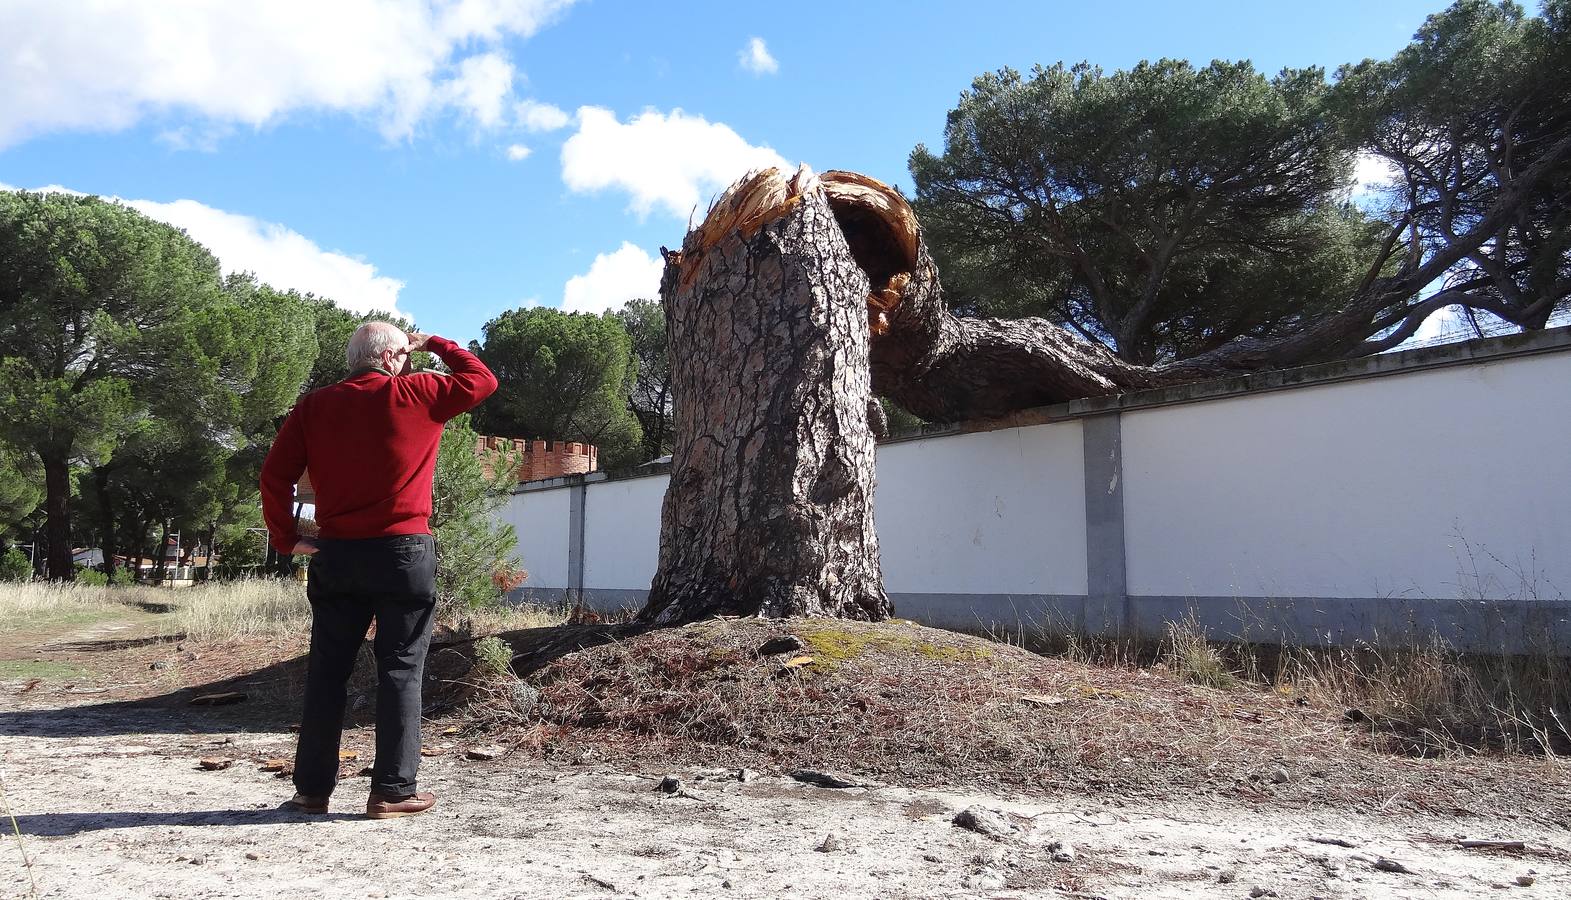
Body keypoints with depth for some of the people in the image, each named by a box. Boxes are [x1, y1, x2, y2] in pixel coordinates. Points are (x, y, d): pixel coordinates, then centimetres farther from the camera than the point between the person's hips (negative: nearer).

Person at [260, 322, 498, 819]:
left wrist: (285, 537, 9)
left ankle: (312, 787, 16)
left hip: (335, 555, 4)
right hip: (404, 553, -4)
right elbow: (482, 380, 7)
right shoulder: (414, 393, -4)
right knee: (400, 669, 2)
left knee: (327, 671, 11)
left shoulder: (315, 406, 7)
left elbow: (275, 473, 2)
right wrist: (436, 345, 17)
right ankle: (394, 790, 4)